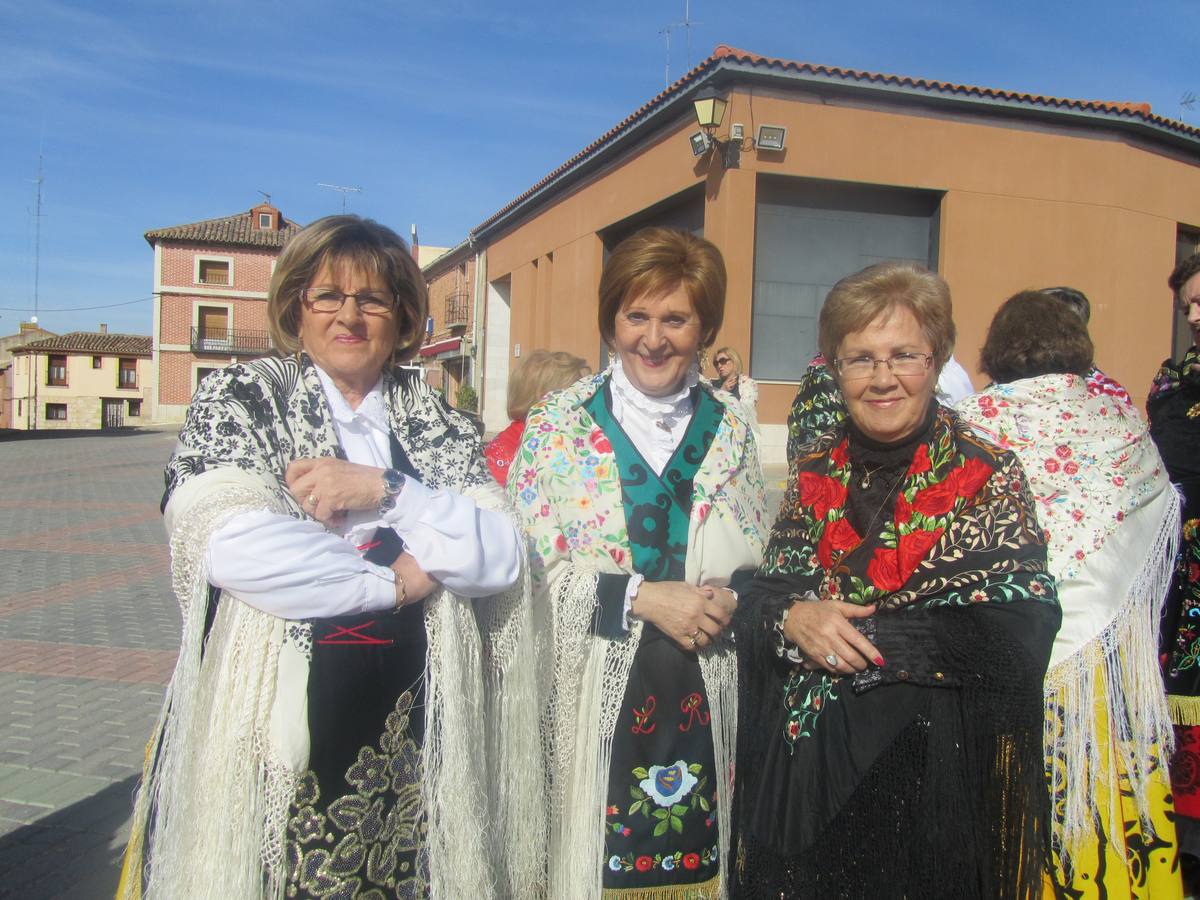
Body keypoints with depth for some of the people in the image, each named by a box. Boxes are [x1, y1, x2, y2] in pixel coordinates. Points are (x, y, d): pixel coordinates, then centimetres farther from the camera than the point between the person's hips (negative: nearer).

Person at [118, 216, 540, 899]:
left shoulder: (438, 425, 8)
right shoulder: (239, 399, 1)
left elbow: (500, 557, -5)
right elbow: (230, 546, -16)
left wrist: (382, 490, -16)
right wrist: (398, 580, -11)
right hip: (266, 736, -2)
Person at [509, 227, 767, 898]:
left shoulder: (731, 429, 7)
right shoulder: (559, 425, -1)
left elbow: (761, 563, 10)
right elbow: (532, 565, -6)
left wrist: (730, 598, -10)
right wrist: (641, 598, -15)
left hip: (706, 700, 2)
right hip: (595, 697, -2)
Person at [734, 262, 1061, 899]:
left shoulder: (988, 476, -8)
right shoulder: (815, 469, 3)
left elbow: (1016, 637, -16)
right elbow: (756, 600, 4)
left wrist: (858, 636, -18)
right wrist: (793, 618, -19)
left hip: (934, 777, -3)